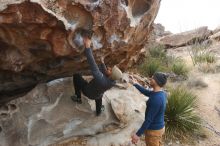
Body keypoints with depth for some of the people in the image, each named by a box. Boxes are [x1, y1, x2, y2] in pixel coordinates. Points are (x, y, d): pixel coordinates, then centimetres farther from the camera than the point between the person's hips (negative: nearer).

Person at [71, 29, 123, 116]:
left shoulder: (101, 80, -48)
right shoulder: (113, 81, -25)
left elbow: (93, 66, -55)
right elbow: (105, 73, -4)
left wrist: (87, 47, -57)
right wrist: (102, 63, 4)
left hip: (88, 92, -5)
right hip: (97, 95, 6)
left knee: (76, 76, 4)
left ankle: (78, 98, 19)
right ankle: (99, 110, 61)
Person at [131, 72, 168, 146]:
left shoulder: (156, 99, -32)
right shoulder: (162, 93, -4)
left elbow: (149, 119, -29)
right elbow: (146, 92, 12)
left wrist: (138, 134, -23)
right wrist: (135, 84, 8)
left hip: (153, 130, -8)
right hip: (159, 127, 8)